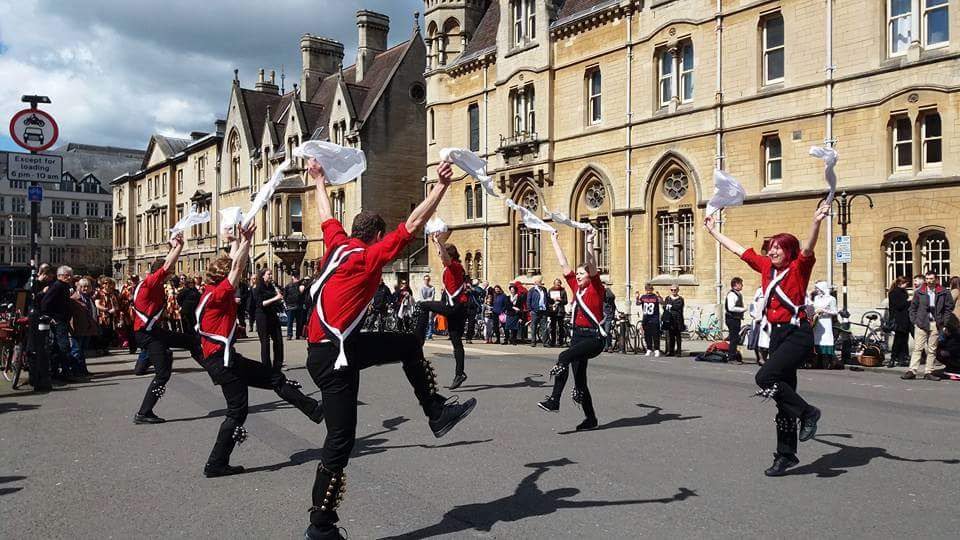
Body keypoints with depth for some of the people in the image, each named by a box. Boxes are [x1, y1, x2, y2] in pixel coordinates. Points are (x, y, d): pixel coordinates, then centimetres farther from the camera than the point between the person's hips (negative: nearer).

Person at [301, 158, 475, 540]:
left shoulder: (337, 244, 9)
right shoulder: (372, 255, -10)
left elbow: (325, 215, 27)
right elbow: (413, 224, -16)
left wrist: (319, 180, 42)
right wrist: (441, 186, -11)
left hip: (343, 346, 9)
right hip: (332, 356, -9)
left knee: (410, 345, 16)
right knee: (341, 439, -3)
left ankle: (437, 413, 23)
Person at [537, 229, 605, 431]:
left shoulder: (596, 289, -4)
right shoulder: (576, 288, 12)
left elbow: (592, 265, -18)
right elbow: (563, 264, 15)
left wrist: (589, 243, -26)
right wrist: (554, 240, 17)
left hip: (595, 338, -8)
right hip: (578, 335, 8)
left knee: (564, 357, -31)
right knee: (579, 378, 6)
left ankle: (554, 400, -30)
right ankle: (590, 418, 13)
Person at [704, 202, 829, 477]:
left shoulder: (799, 267, -5)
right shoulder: (767, 267, 12)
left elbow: (808, 249, -25)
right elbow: (737, 249, 21)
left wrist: (816, 222, -42)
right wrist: (713, 231, 28)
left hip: (798, 333, -7)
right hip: (777, 334, 7)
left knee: (765, 377, -24)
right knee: (784, 395, 9)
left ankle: (807, 412, -3)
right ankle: (786, 455, 16)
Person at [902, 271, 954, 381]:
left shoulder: (944, 293, 4)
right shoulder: (919, 292, 5)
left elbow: (949, 308, 8)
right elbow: (913, 307, 9)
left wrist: (943, 321, 0)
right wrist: (914, 321, 1)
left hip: (935, 324, 1)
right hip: (921, 323, 0)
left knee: (932, 349, 6)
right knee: (917, 348, -4)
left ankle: (929, 372, 12)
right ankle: (912, 371, -6)